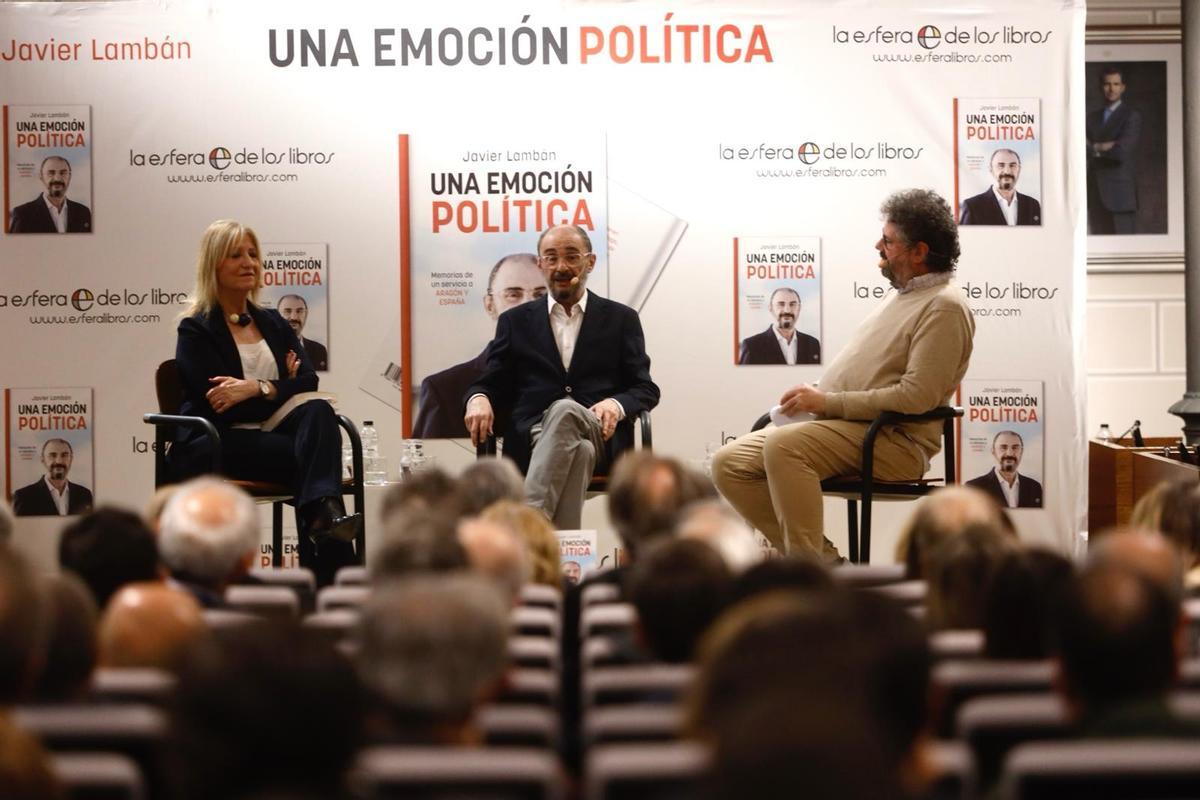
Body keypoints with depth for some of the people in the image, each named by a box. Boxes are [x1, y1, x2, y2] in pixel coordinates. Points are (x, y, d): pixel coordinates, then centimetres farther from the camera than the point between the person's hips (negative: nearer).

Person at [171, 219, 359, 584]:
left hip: (269, 436, 5)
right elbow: (219, 405, -10)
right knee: (314, 449, -30)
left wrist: (257, 388, -14)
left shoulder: (273, 324, 19)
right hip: (213, 446, -5)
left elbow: (309, 383, 2)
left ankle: (325, 513, -49)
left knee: (318, 411, -30)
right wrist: (279, 387, -6)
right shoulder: (196, 330, 2)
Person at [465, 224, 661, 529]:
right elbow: (493, 384, 18)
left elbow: (645, 389, 14)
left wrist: (616, 404, -10)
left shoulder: (621, 319, 18)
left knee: (565, 411, -37)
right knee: (578, 449, -37)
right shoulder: (515, 321, 21)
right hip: (532, 440, 1)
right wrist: (478, 399, -8)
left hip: (601, 437, 0)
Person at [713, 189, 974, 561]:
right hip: (842, 427, 10)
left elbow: (916, 397, -20)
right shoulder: (906, 293, 21)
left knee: (783, 447, -33)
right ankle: (820, 559, -2)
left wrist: (828, 402, -16)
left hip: (895, 442, -10)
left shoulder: (943, 306, -10)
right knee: (729, 463, -3)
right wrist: (813, 399, 8)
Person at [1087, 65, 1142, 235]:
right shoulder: (1092, 117, 17)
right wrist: (1103, 147, -10)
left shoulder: (1132, 116, -1)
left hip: (1120, 193, -5)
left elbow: (1122, 151, -13)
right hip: (1096, 193, 5)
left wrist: (1095, 148, -1)